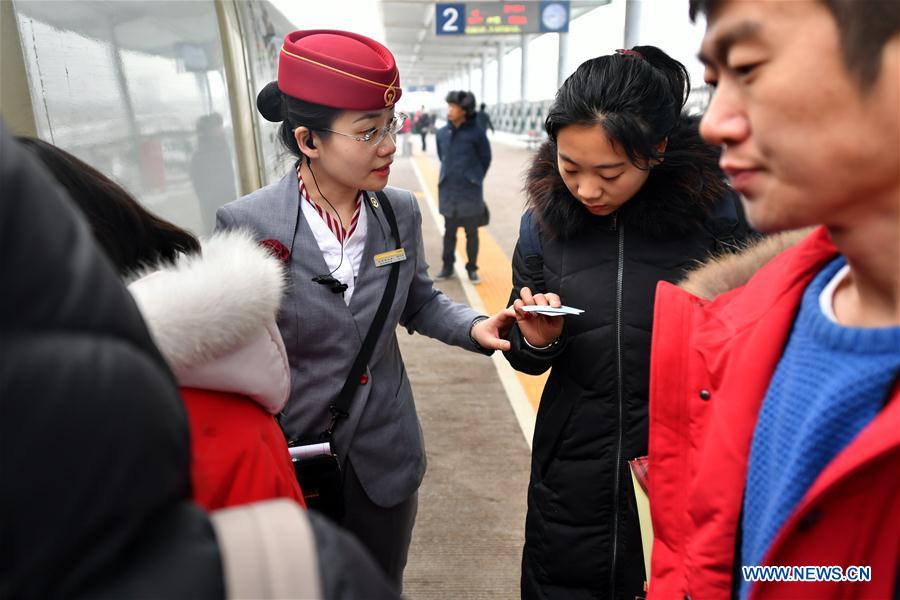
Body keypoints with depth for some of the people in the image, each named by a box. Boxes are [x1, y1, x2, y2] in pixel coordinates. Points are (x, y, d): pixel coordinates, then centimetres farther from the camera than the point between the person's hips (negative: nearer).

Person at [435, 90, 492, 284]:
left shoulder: (476, 133, -8)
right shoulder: (442, 133, 2)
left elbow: (485, 158, 3)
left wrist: (475, 179, 8)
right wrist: (450, 174, 13)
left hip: (470, 191, -3)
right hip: (447, 191, 3)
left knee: (471, 232, 6)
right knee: (449, 231, 11)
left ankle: (472, 269, 18)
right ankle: (447, 267, 23)